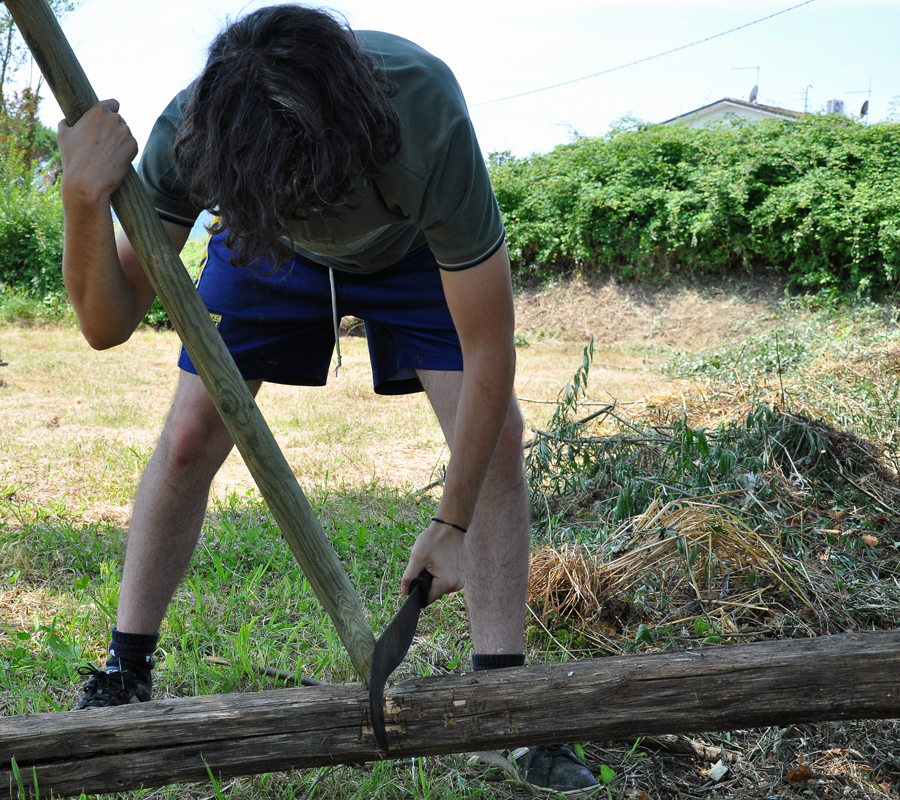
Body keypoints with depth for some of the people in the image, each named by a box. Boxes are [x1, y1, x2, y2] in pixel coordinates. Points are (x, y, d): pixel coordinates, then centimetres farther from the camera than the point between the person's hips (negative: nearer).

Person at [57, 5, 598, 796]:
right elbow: (108, 324, -32)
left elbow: (488, 348, -35)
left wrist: (453, 525, -30)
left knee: (496, 433, -16)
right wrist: (86, 202, -51)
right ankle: (123, 679, 7)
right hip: (268, 254, 1)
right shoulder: (187, 134, -37)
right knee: (189, 436, -9)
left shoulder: (428, 122, -45)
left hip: (412, 247, -1)